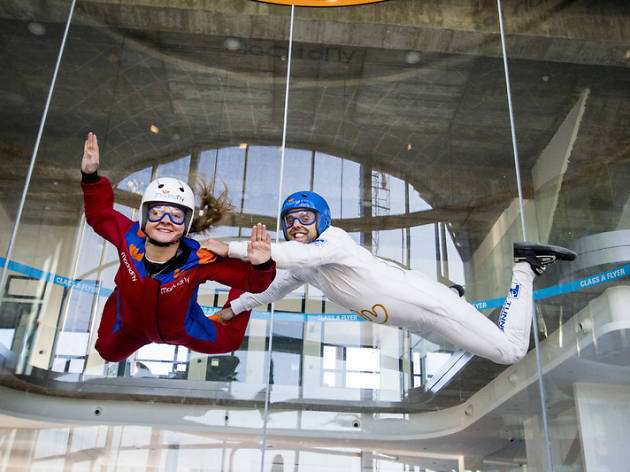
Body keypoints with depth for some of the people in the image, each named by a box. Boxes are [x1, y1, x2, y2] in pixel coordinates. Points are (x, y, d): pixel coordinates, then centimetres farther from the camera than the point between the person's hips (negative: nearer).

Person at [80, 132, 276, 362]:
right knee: (108, 353, 33)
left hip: (182, 331, -2)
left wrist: (261, 266, -58)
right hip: (129, 328, 2)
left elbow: (252, 281, -35)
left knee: (229, 342, 20)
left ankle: (239, 296, 46)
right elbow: (99, 215, -12)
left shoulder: (200, 261, -40)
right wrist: (91, 177, -23)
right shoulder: (128, 237, -33)